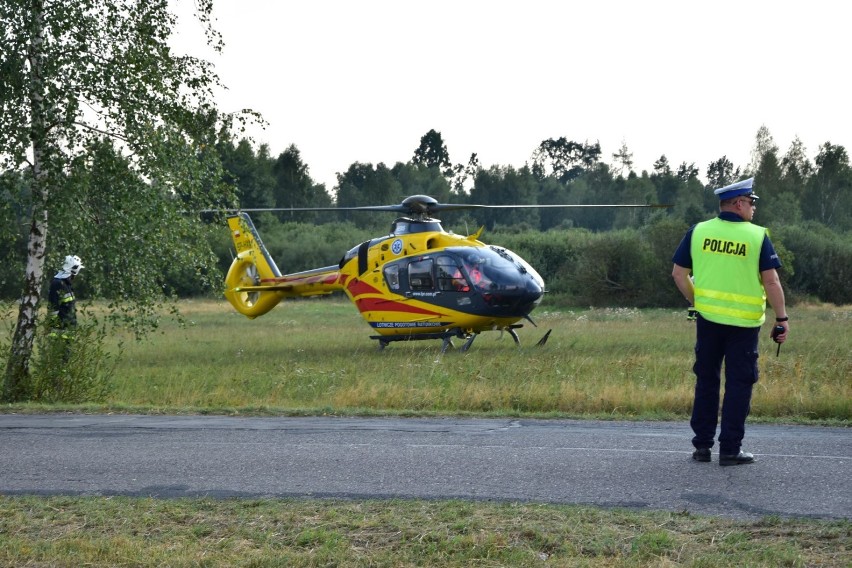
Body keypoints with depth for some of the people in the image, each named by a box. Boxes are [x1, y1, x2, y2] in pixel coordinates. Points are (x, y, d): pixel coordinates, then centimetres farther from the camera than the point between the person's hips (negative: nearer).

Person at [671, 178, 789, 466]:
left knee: (706, 381, 14)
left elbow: (679, 273, 4)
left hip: (707, 318, 3)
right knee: (738, 384, 5)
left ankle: (702, 445, 18)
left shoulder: (698, 232, 1)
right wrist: (782, 318, -3)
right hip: (744, 322, -3)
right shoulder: (758, 236, -9)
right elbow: (771, 282, -11)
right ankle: (730, 450, 6)